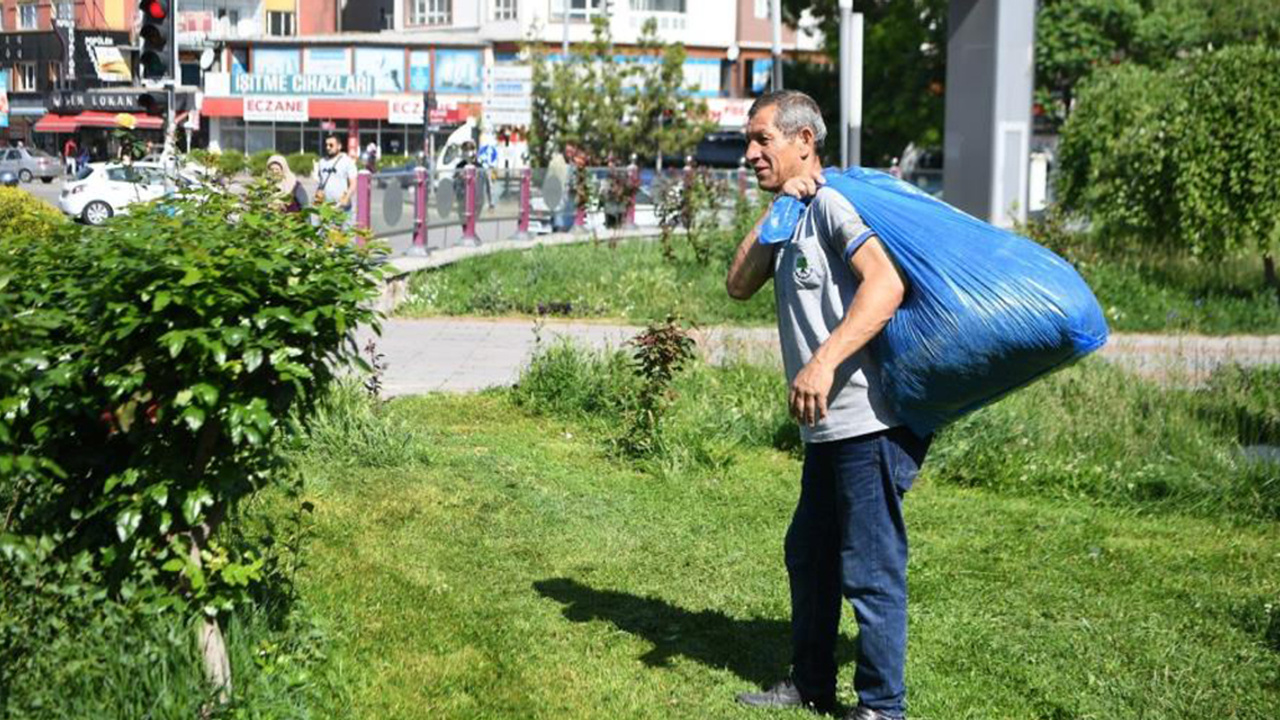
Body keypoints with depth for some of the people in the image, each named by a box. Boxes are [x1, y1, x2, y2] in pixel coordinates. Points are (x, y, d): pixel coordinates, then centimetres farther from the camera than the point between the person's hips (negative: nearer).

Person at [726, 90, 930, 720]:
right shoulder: (794, 221, 17)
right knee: (808, 555, 21)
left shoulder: (831, 203, -13)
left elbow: (886, 285, -26)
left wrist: (824, 361, -32)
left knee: (870, 570, -2)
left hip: (867, 423, -11)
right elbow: (739, 285, 7)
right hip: (827, 428, 11)